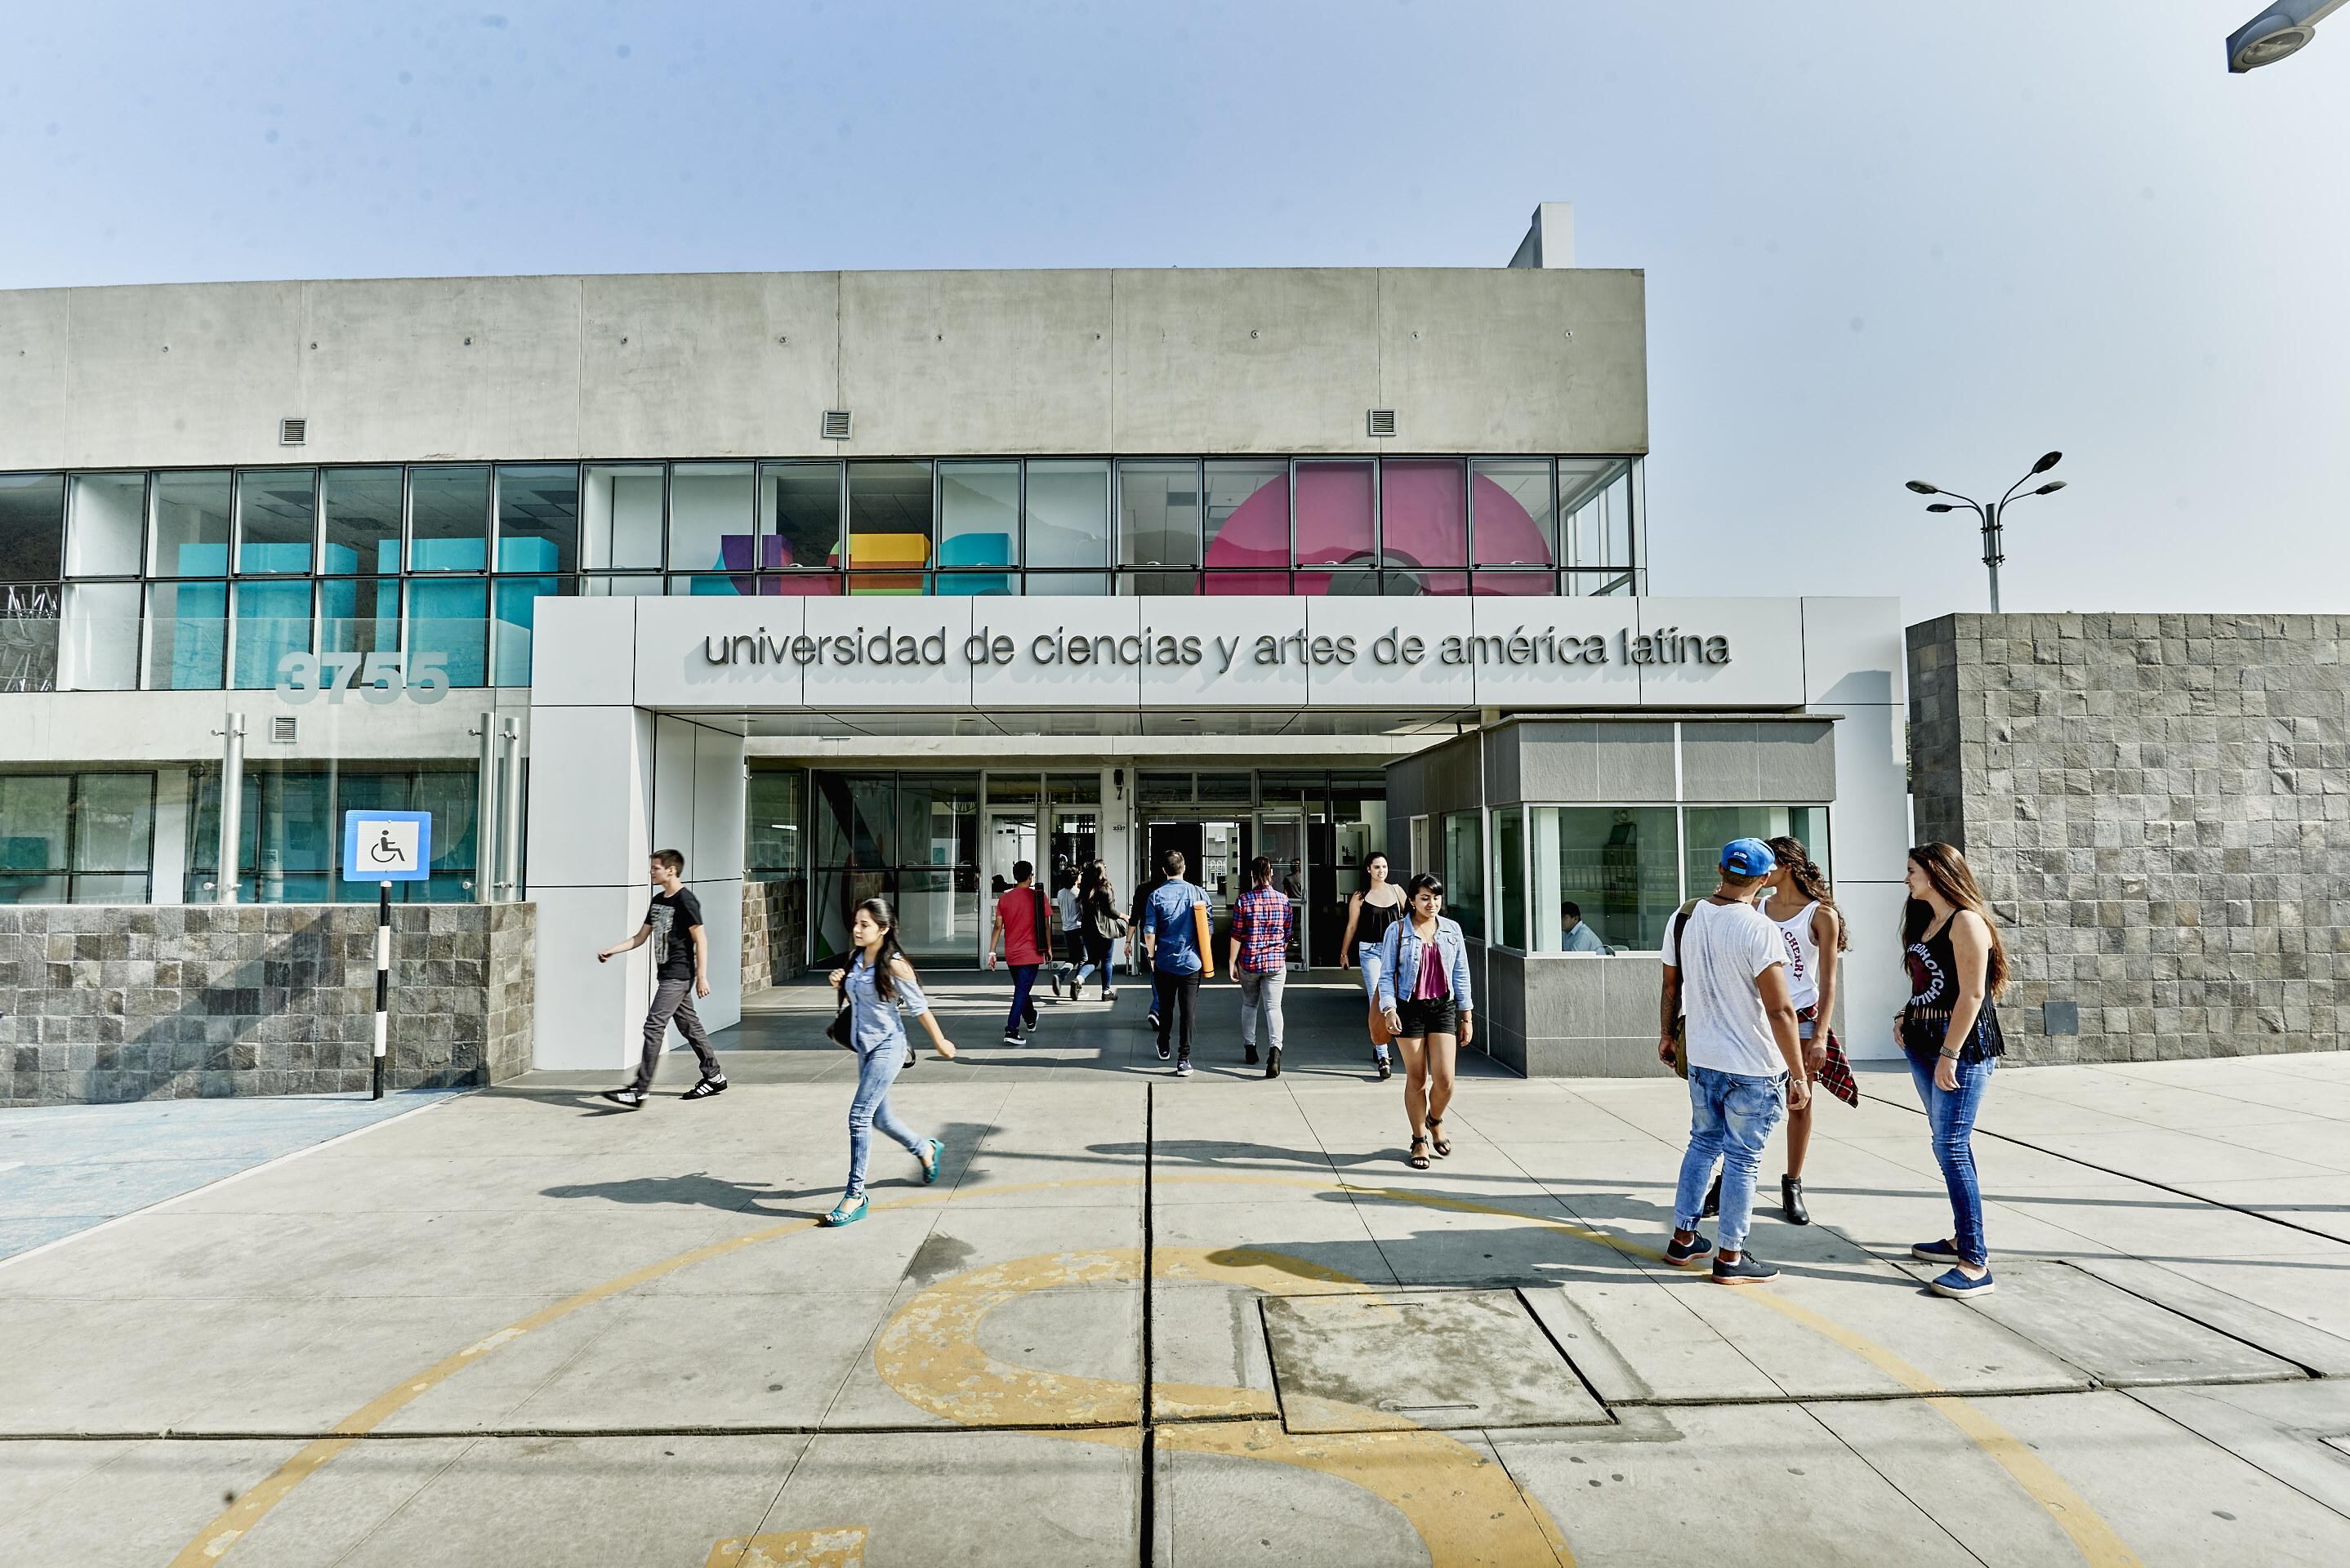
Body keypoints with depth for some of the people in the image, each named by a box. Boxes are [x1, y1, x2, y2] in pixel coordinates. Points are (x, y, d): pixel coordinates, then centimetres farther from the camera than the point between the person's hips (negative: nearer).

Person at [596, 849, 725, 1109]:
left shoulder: (686, 900, -14)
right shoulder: (658, 900, 13)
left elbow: (700, 939, -16)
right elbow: (640, 937, 17)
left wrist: (702, 976, -18)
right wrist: (611, 951, 5)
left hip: (678, 975, -9)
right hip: (667, 974, 9)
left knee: (654, 1026, -12)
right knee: (689, 1025, 14)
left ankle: (640, 1090, -11)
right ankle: (715, 1077, 24)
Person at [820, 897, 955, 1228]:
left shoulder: (894, 965, -17)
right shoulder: (856, 961, 4)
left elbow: (919, 1007, -9)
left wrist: (939, 1042, 0)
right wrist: (840, 986, -4)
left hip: (887, 1046, -8)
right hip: (865, 1046, 8)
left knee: (859, 1115, -13)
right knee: (879, 1117, 17)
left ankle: (855, 1195, -5)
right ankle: (926, 1149, 43)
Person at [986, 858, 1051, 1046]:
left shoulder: (1004, 898, 1)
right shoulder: (1038, 896, -6)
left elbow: (998, 926, -1)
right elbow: (1046, 925, -4)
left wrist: (992, 951, 2)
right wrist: (1048, 948, 8)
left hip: (1012, 954, 4)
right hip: (1031, 953, -4)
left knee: (1021, 988, 22)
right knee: (1022, 991, -4)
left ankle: (1031, 1019, 43)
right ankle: (1011, 1031, -14)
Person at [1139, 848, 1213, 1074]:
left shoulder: (1156, 896, -5)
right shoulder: (1198, 893, -2)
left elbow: (1149, 931, -7)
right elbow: (1208, 928, 2)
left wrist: (1152, 956, 8)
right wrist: (1205, 959, 13)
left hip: (1165, 962, 1)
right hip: (1191, 962, 0)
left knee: (1165, 1007, 18)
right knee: (1188, 1011, 0)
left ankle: (1163, 1048, 35)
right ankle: (1184, 1059, -5)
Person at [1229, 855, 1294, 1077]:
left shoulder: (1243, 900, -8)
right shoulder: (1283, 899, 0)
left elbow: (1237, 935, -7)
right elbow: (1288, 933, 8)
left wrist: (1232, 962, 2)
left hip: (1249, 961, -1)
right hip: (1276, 963, 1)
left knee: (1249, 1004, 18)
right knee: (1273, 1006, -1)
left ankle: (1249, 1049, 27)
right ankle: (1275, 1048, -21)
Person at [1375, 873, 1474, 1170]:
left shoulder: (1452, 929, 5)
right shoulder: (1397, 931, -2)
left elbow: (1461, 974, 10)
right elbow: (1386, 975, -1)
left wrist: (1467, 1016, 9)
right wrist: (1389, 1008, -15)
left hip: (1443, 1007, 2)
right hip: (1410, 1008, -2)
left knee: (1444, 1079, -5)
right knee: (1416, 1079, 4)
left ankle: (1435, 1120, 27)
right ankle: (1419, 1140, 21)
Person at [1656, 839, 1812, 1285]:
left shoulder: (1684, 918, 0)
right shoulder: (1760, 929, -19)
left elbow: (1671, 988, 10)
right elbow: (1779, 1010, -20)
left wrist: (1667, 1034, 25)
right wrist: (1799, 1076, -14)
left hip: (1700, 1058, 6)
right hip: (1753, 1068, -6)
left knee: (1703, 1143, 20)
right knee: (1743, 1158, 6)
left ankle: (1683, 1240, 28)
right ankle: (1730, 1258, 16)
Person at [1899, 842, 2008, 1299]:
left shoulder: (1966, 922, -13)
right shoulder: (1925, 921, 15)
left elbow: (1972, 993, -19)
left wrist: (1950, 1054, -21)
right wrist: (1906, 1018, 9)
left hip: (1962, 1043, -9)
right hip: (1924, 1041, 9)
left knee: (1950, 1146, -12)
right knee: (1950, 1143, 14)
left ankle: (1976, 1265, -9)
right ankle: (1963, 1240, 24)